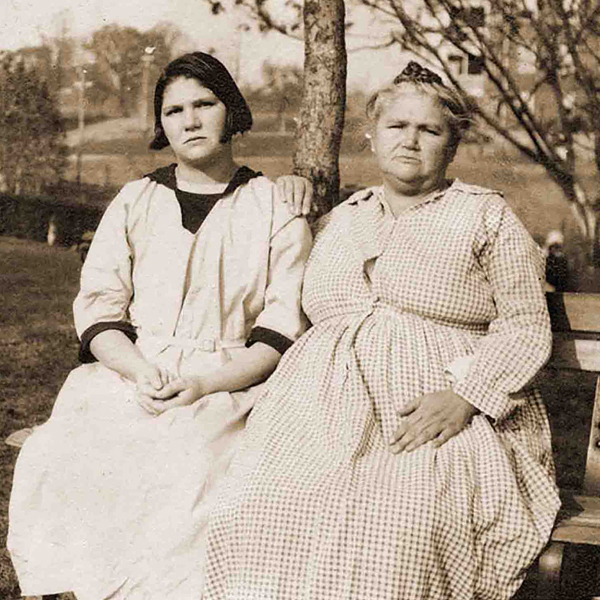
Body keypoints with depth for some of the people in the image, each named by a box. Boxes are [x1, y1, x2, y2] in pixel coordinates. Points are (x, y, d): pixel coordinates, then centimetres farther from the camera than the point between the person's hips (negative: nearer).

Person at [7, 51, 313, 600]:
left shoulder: (275, 206, 7)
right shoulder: (134, 202, 15)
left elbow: (286, 328, 0)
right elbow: (97, 308, 7)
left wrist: (203, 384, -15)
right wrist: (142, 373, -13)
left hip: (231, 384, -2)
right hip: (130, 375, 3)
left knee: (187, 476, -34)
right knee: (51, 461, -25)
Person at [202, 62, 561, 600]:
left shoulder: (485, 216, 9)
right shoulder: (339, 220, 23)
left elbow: (526, 327, 2)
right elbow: (305, 315, 27)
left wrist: (464, 396, -13)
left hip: (438, 417, -3)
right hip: (328, 408, 4)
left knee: (396, 524, -35)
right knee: (254, 513, -26)